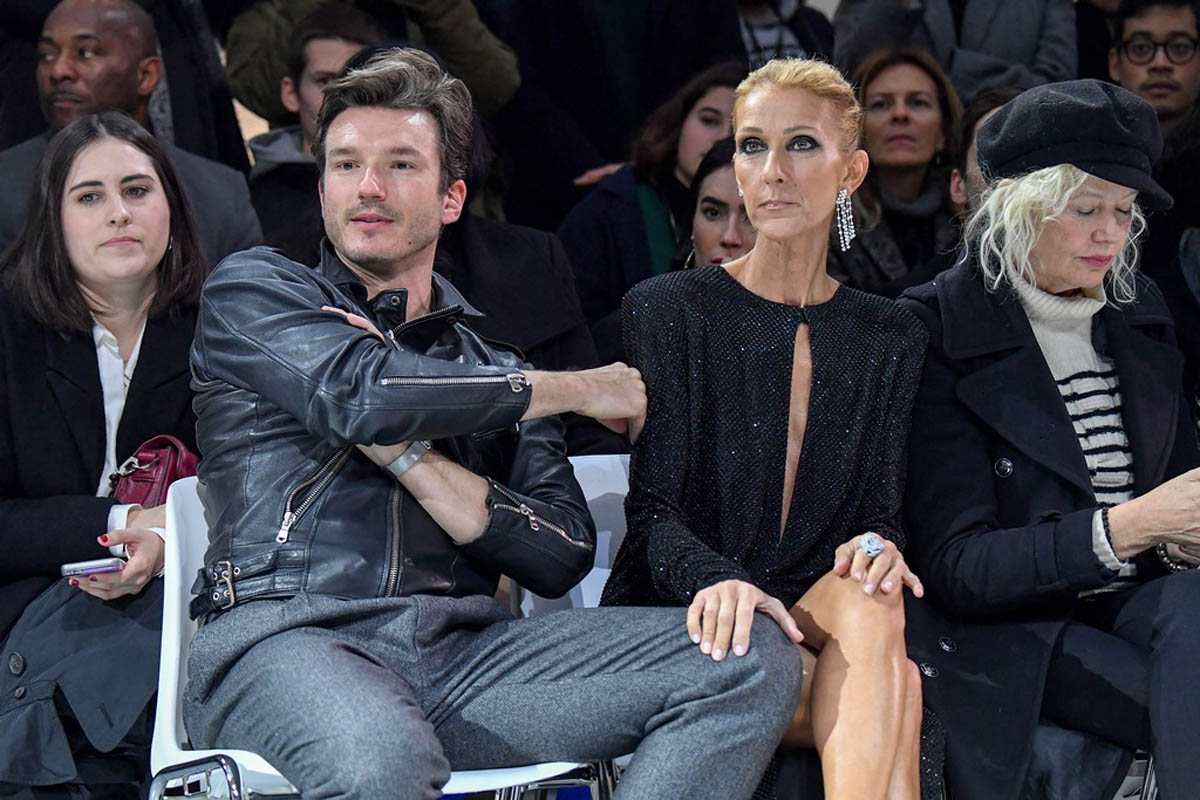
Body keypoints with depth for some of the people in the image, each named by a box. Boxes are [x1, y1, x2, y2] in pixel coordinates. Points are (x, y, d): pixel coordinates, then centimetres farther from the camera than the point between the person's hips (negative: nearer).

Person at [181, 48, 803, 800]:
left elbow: (563, 556, 9)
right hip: (286, 636, -5)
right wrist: (577, 388, 5)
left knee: (757, 661, -16)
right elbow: (362, 391, -8)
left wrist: (409, 457, -5)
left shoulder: (493, 367, 25)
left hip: (466, 651, 5)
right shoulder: (251, 291, 15)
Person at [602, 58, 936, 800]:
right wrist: (714, 578, -29)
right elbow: (653, 510, -6)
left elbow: (882, 509, 8)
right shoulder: (669, 310, 3)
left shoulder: (890, 338, 14)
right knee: (891, 684, -33)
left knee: (868, 607, -35)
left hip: (819, 617, 3)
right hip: (683, 622, -3)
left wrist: (876, 545, -19)